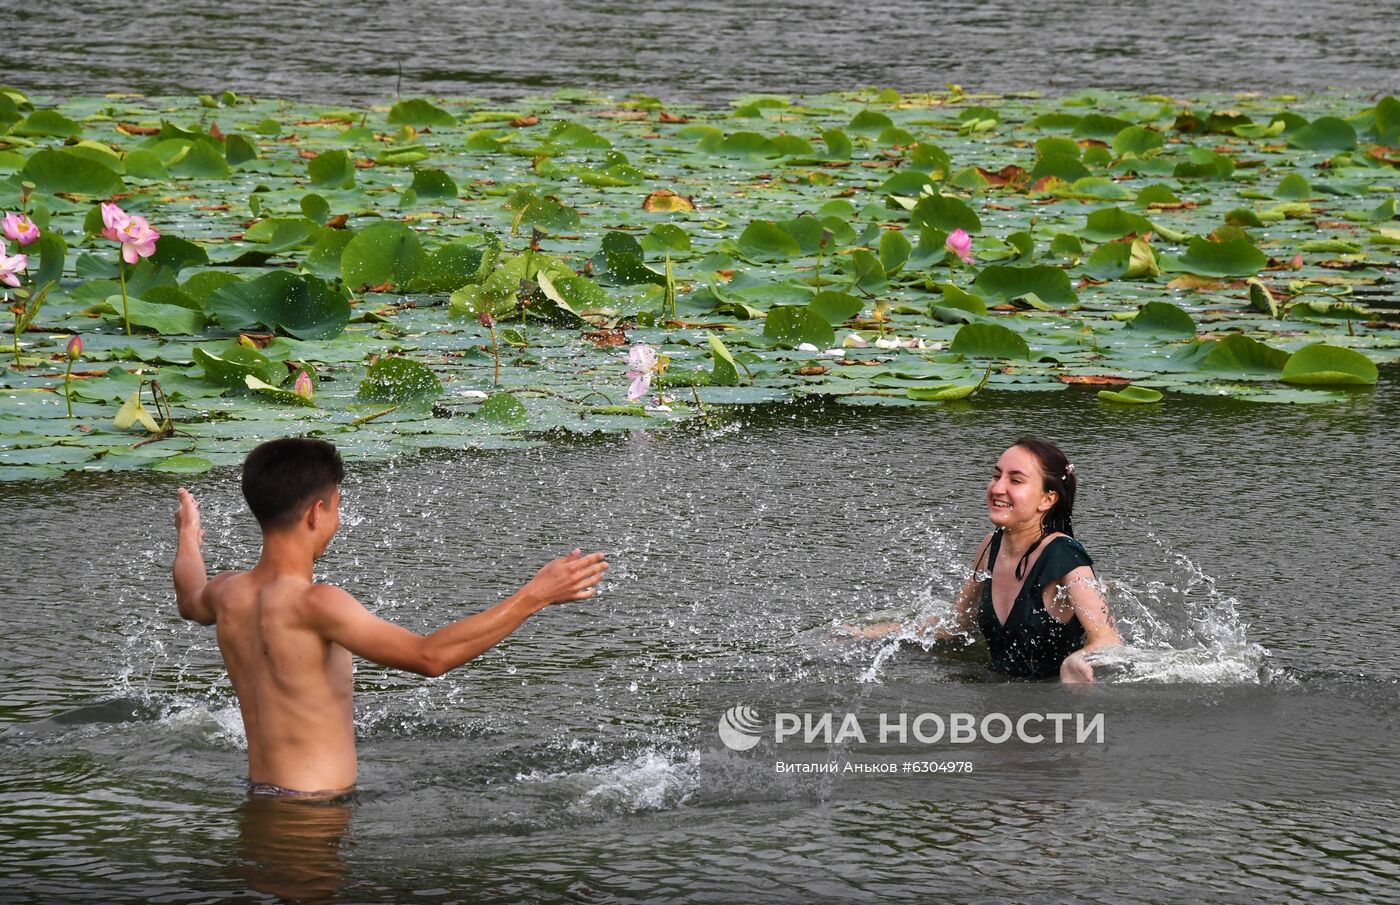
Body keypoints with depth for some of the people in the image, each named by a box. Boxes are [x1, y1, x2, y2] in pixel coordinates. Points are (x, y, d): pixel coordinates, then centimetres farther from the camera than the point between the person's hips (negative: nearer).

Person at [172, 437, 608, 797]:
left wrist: (188, 539, 55)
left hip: (259, 795, 9)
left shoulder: (228, 595, 5)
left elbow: (190, 601, 33)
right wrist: (534, 596, -26)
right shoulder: (313, 604, -21)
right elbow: (429, 656, -28)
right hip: (314, 810, -9)